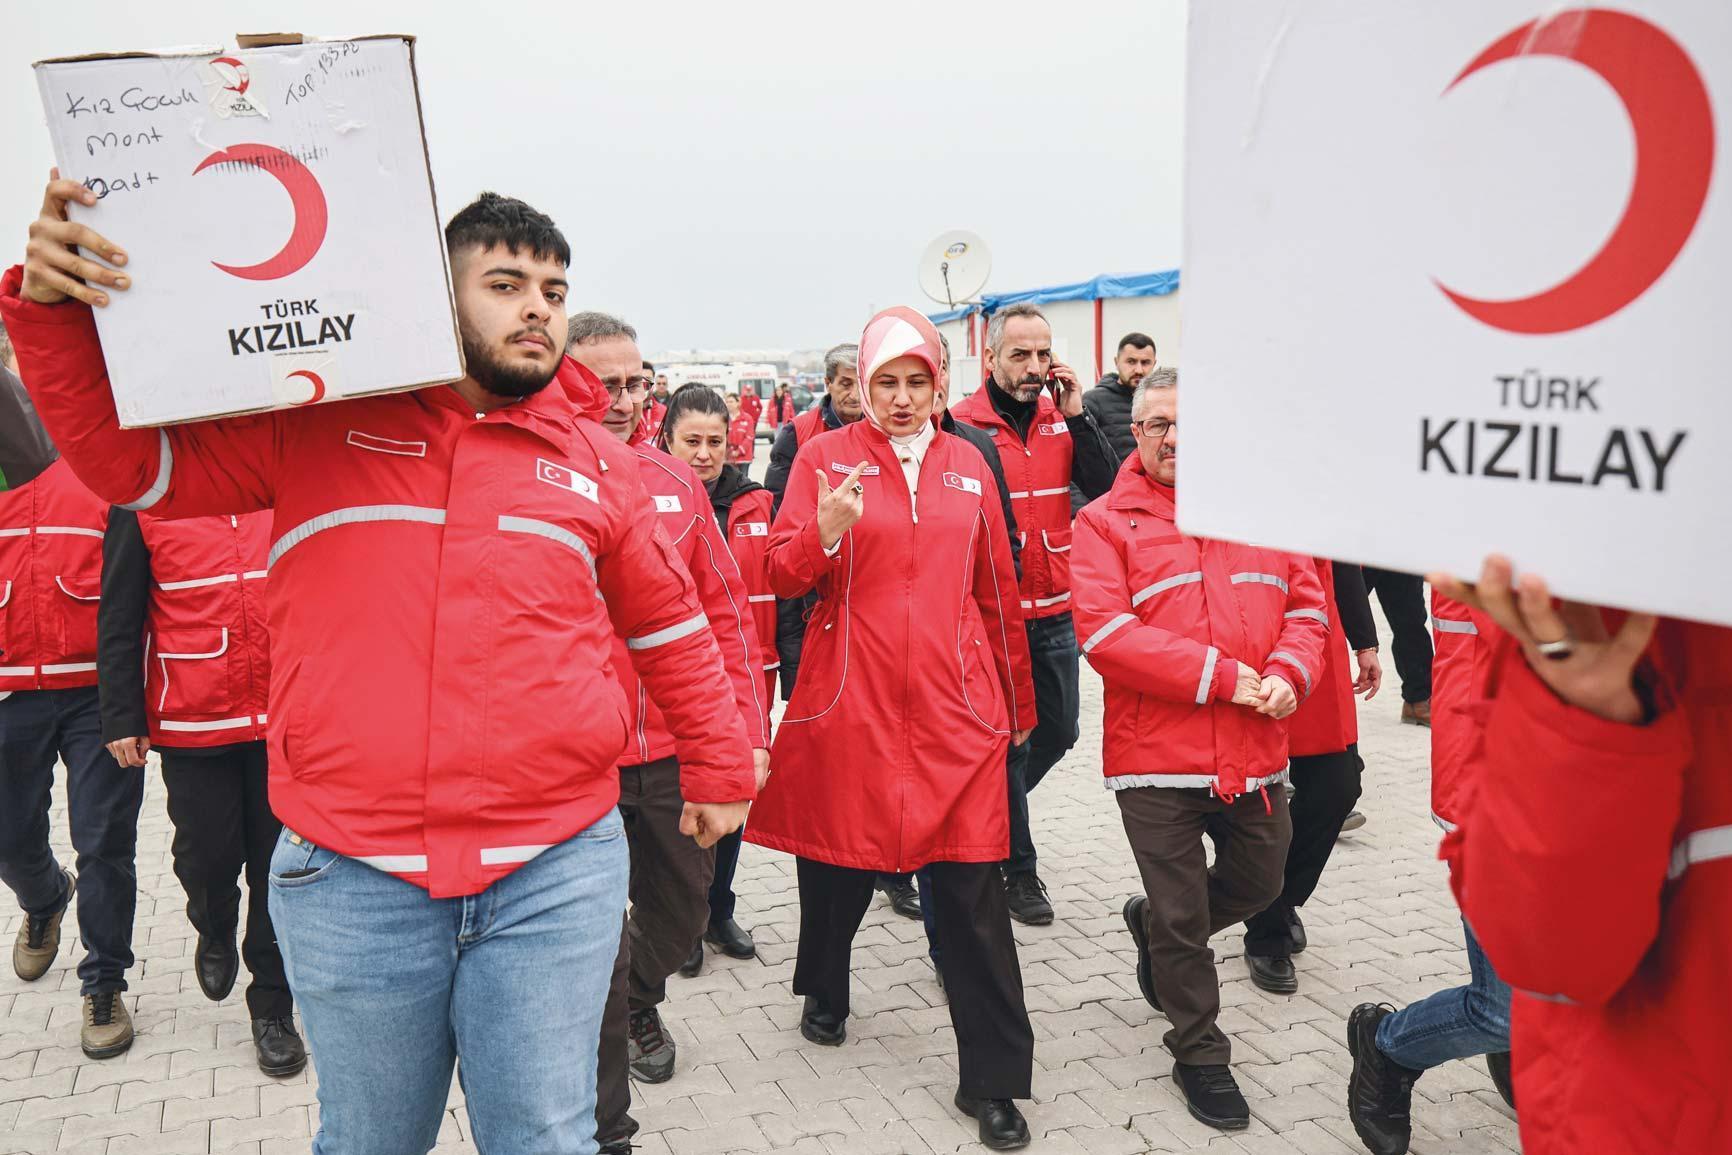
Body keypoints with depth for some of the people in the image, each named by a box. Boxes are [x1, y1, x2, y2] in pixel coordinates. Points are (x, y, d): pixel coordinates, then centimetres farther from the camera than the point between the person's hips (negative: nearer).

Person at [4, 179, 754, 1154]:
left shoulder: (595, 461, 8)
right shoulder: (316, 423, 3)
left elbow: (671, 624, 16)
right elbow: (130, 460, 7)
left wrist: (719, 769, 18)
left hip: (558, 872, 1)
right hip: (349, 880, 0)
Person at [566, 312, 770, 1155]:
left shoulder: (676, 483, 5)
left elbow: (725, 611, 8)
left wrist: (748, 731, 4)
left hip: (678, 752, 5)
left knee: (681, 912, 22)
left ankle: (639, 1004, 55)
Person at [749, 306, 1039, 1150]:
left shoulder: (967, 464, 10)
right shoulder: (825, 457, 2)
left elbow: (997, 591, 14)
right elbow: (781, 575, -2)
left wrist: (1017, 702, 17)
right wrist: (826, 530, -23)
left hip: (954, 706, 1)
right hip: (850, 703, -1)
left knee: (972, 888, -1)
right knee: (838, 860, 14)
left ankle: (993, 1079, 11)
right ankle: (823, 992, 45)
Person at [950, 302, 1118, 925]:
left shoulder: (1062, 418, 6)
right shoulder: (962, 426, -11)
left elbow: (1106, 489, -4)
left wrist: (1077, 416, -10)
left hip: (1054, 613, 6)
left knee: (1058, 731, 16)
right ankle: (1018, 867, 23)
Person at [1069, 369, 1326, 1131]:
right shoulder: (1106, 522, -5)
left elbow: (1306, 604, 9)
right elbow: (1105, 635, -16)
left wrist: (1288, 674, -12)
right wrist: (1221, 676, -18)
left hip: (1255, 752, 5)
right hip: (1155, 754, -4)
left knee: (1259, 882, 21)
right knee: (1182, 913, 7)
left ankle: (1152, 927, 49)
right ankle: (1199, 1054, 29)